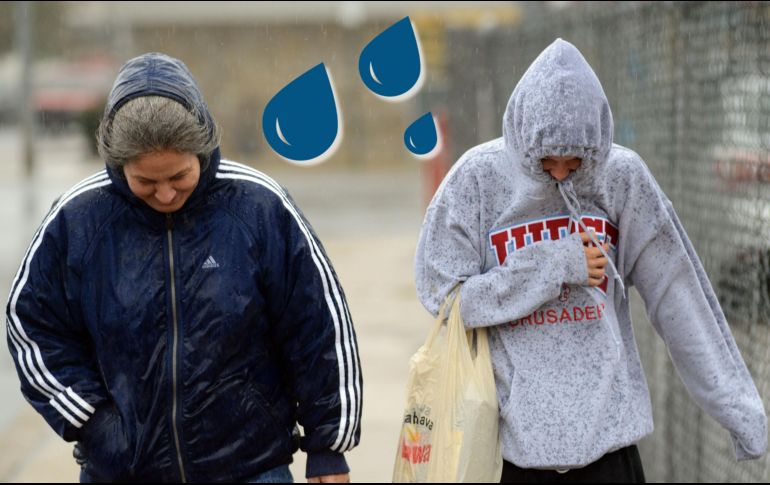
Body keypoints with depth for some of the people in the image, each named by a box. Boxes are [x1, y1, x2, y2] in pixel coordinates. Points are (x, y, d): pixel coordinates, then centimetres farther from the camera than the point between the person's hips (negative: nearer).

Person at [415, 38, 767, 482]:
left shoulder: (622, 176, -1)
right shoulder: (478, 177, -5)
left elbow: (680, 298, 3)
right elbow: (443, 295, -7)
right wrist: (555, 265, -13)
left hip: (605, 431, 1)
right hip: (509, 435, -1)